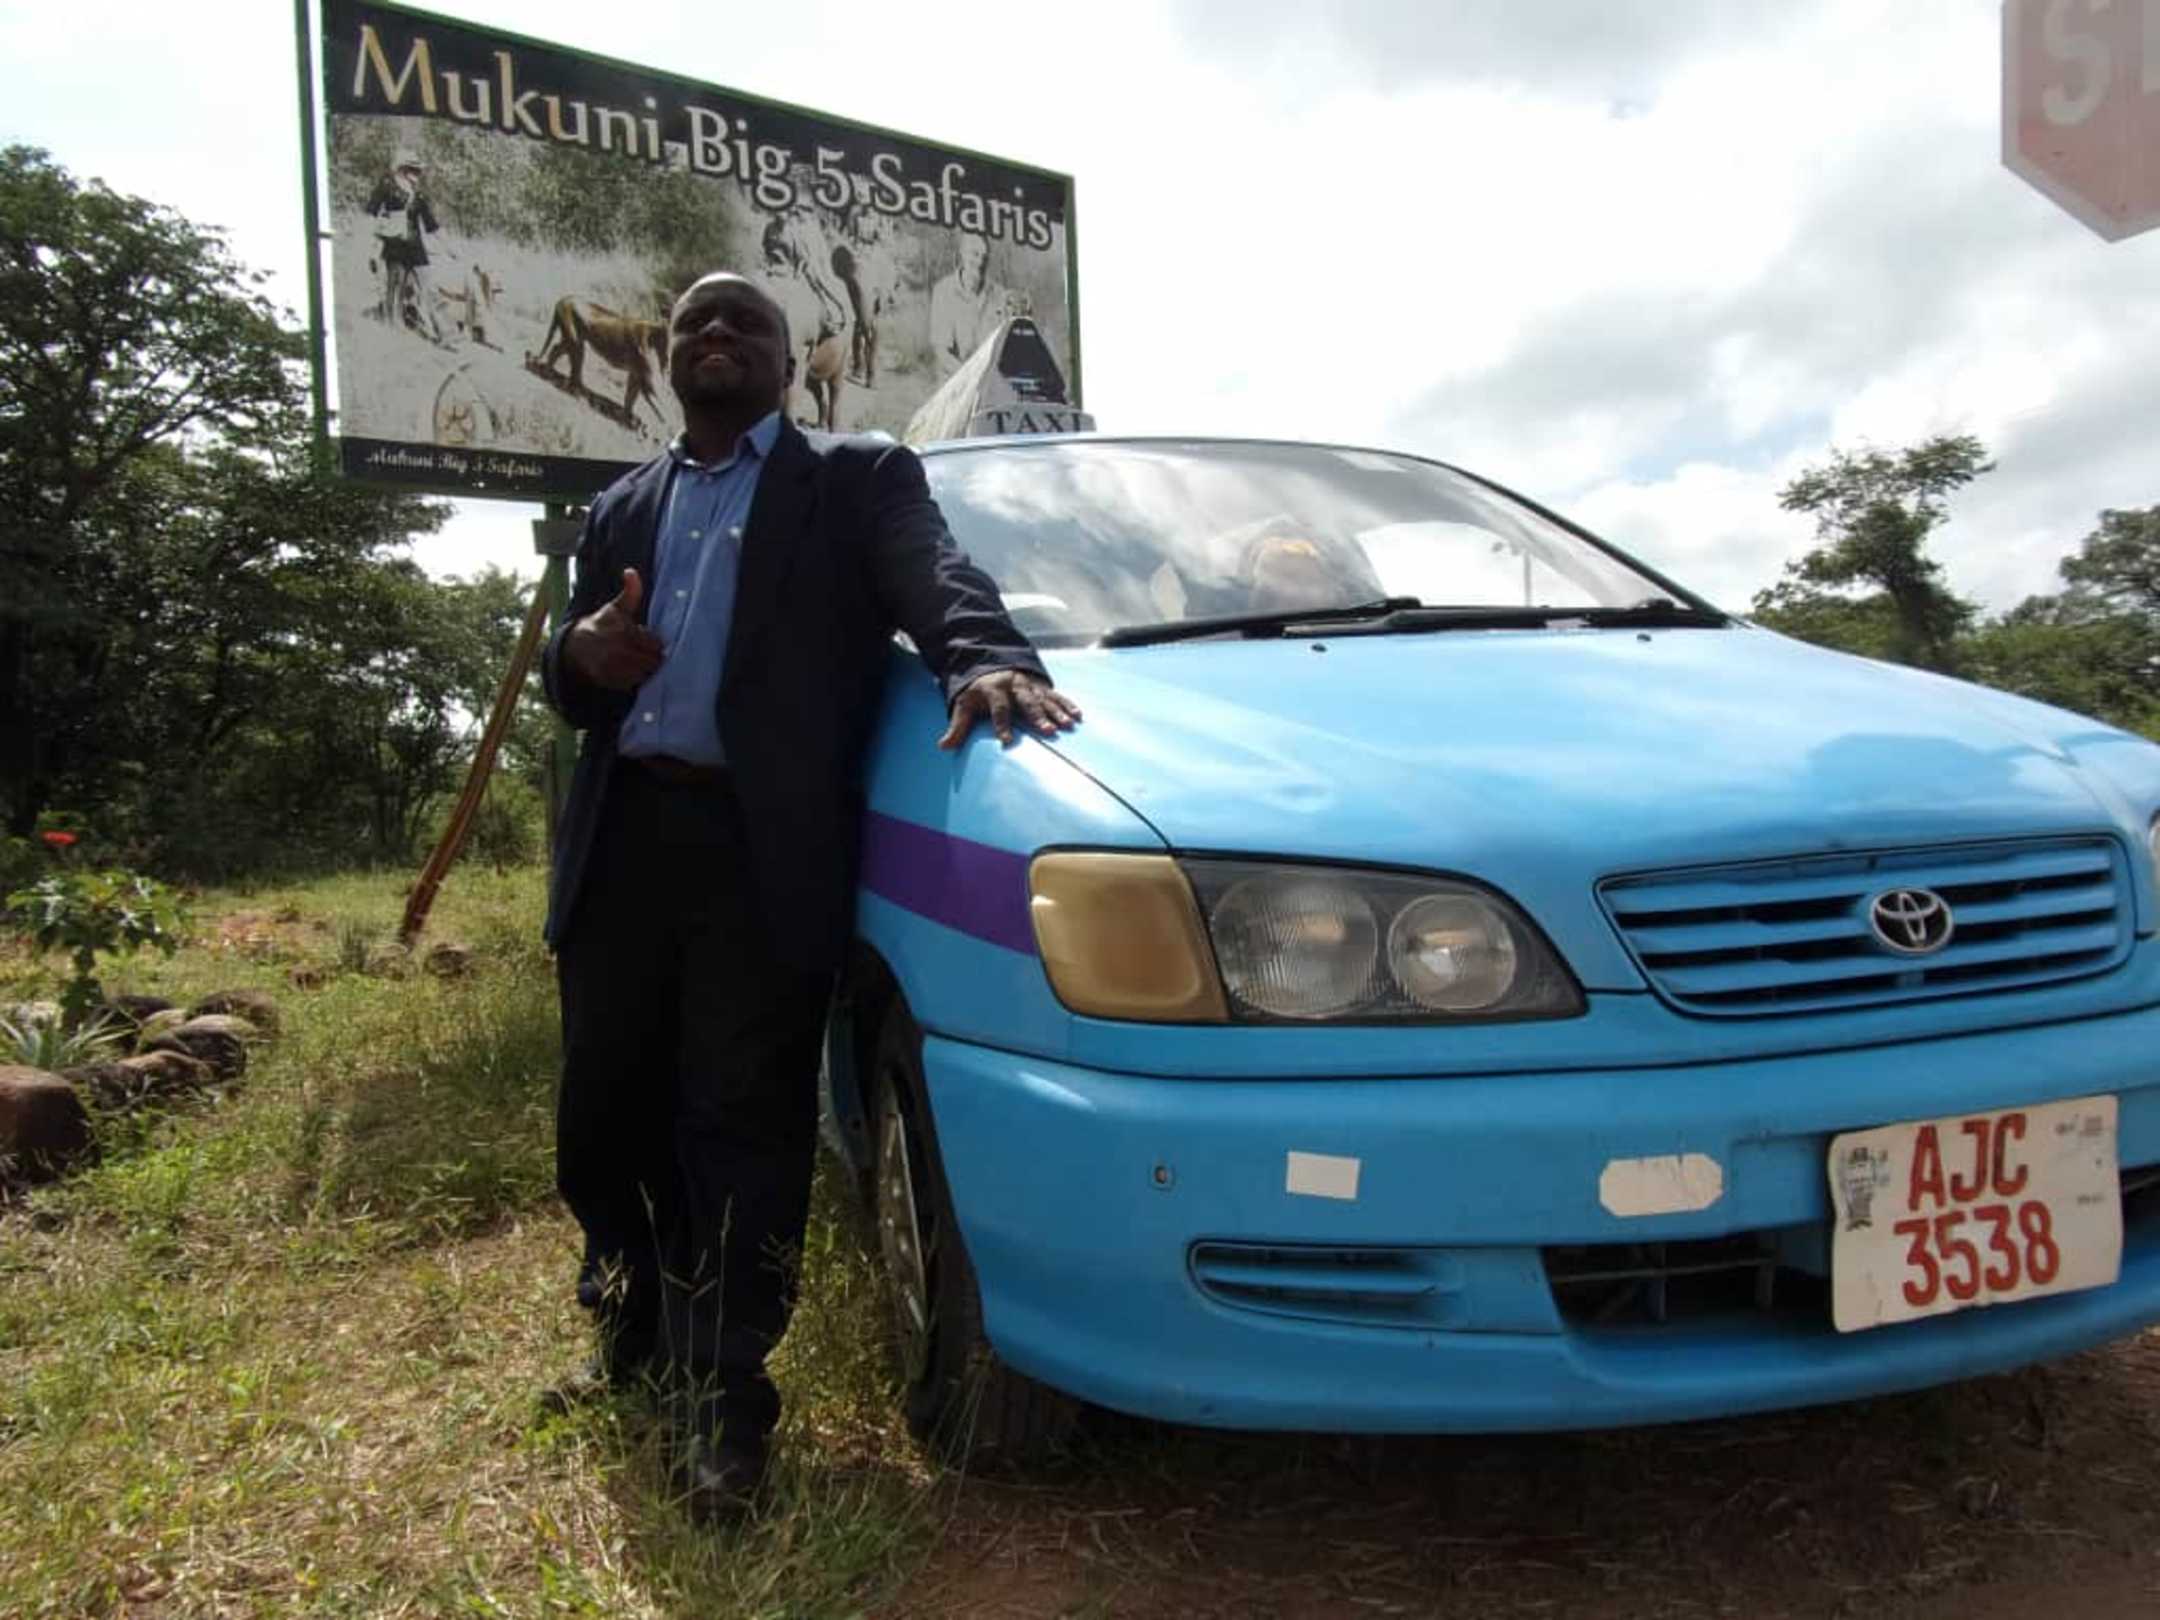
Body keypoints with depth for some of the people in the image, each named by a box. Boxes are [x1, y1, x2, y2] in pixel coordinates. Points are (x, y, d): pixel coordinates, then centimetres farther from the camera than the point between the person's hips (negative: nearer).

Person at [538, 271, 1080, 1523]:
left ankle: (724, 1399, 12)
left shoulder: (859, 481, 9)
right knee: (609, 1116, 12)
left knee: (742, 1127, -1)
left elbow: (939, 579, -9)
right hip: (624, 843, 5)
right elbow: (571, 686, 22)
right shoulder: (626, 508, 23)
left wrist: (988, 658, -32)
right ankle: (638, 1336, 34)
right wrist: (582, 657, -3)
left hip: (761, 852, -5)